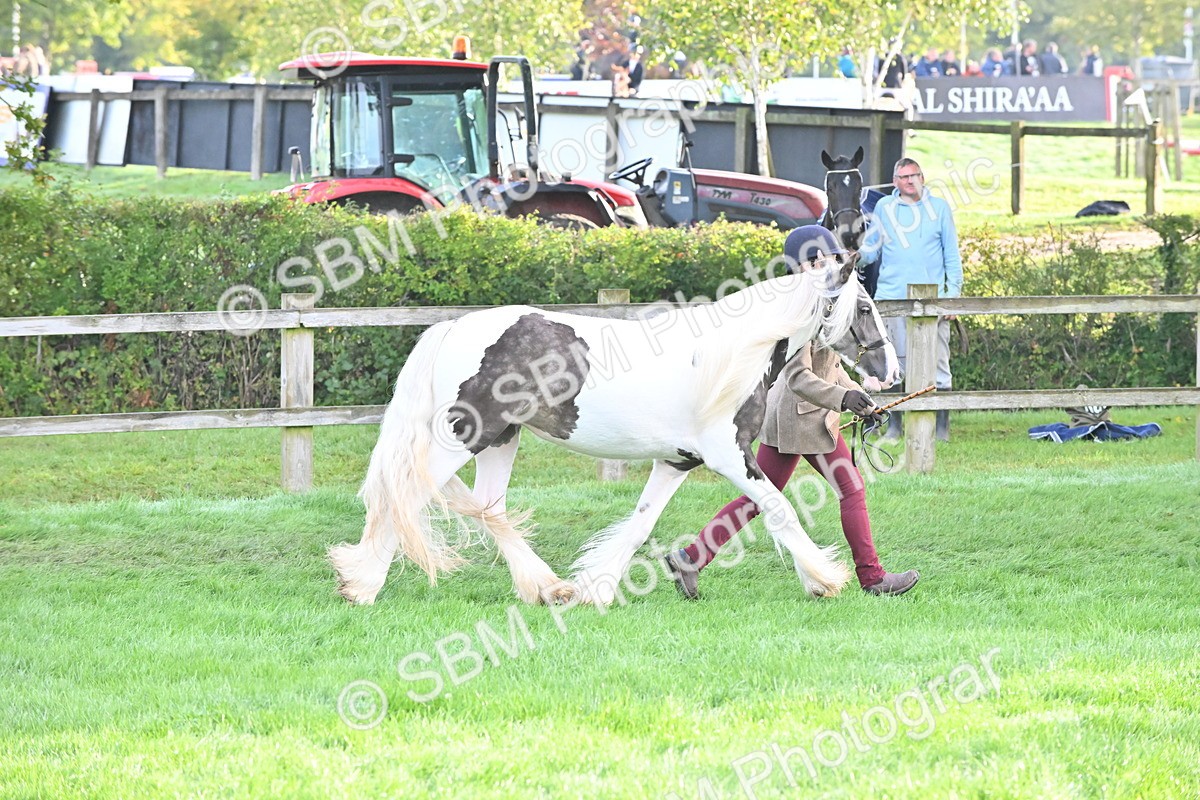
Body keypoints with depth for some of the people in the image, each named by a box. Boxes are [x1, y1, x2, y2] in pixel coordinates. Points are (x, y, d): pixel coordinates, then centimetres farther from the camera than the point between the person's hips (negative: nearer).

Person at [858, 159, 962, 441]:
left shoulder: (939, 208, 7)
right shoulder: (884, 208, 10)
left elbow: (952, 256, 8)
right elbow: (871, 250, 12)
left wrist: (953, 294, 1)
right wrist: (857, 253, -11)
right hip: (892, 298, 1)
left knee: (937, 363, -3)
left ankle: (942, 427, 0)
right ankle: (894, 425, 10)